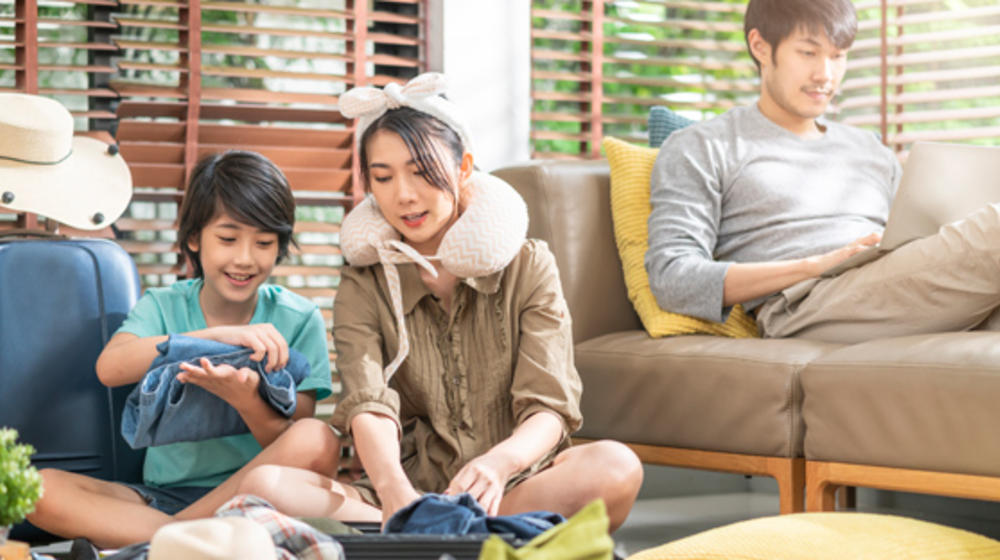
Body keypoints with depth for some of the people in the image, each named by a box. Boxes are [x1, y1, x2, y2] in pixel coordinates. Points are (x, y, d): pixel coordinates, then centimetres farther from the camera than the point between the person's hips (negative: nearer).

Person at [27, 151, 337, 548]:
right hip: (161, 496, 1)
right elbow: (109, 369, -19)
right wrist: (219, 335, -31)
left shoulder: (298, 320, 1)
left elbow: (291, 446, -6)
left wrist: (246, 399, -29)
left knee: (318, 440, -32)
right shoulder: (161, 307, 5)